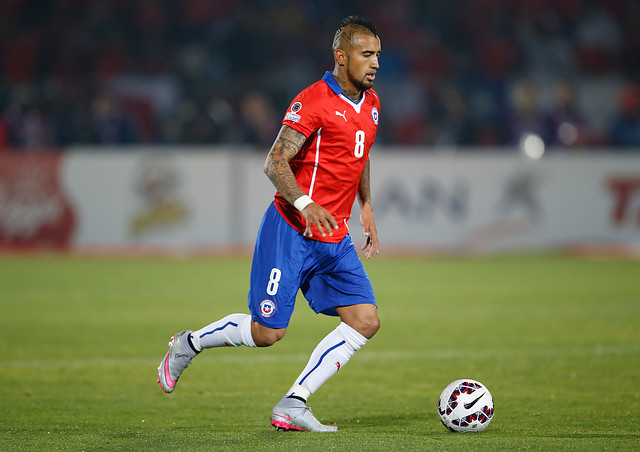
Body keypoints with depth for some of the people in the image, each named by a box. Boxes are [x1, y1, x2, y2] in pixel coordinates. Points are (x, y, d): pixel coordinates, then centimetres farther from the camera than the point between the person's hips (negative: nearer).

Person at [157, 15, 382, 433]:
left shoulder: (370, 103, 12)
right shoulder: (314, 101, -14)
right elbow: (275, 163, -19)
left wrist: (366, 206, 22)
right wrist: (304, 203, -33)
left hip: (335, 239, 8)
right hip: (291, 232, -8)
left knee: (366, 320, -7)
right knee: (267, 332, -6)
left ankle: (293, 406, -5)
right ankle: (189, 344, 21)